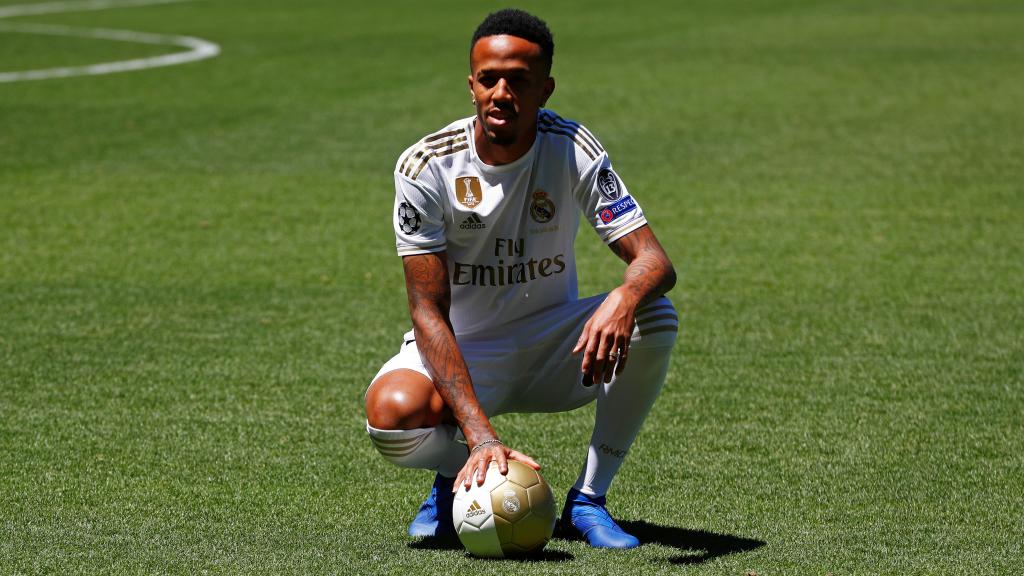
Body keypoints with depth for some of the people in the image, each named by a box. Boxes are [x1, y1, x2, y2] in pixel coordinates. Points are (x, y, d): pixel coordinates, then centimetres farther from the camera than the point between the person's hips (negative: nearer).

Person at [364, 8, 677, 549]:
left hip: (553, 345, 2)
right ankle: (458, 473, 3)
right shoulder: (425, 167, -18)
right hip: (462, 353, -2)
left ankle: (587, 499, -13)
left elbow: (652, 259, -21)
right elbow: (429, 312, -21)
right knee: (393, 414, -35)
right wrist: (480, 434, -34)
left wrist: (623, 301, -48)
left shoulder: (573, 149, -14)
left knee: (655, 318, -27)